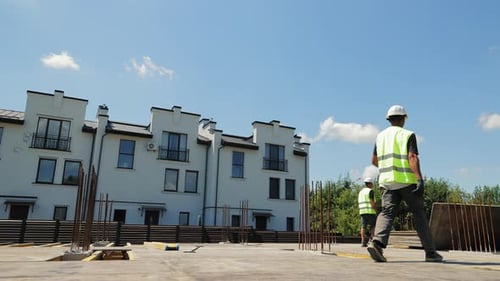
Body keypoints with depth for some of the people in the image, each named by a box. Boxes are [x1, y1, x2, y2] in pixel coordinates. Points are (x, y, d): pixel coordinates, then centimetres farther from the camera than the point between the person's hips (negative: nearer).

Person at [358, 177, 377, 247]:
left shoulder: (360, 191, 17)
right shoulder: (370, 191, -6)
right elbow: (372, 202, -15)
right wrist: (376, 210, -9)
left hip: (362, 211, 6)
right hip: (370, 211, -6)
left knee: (363, 226, 2)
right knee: (373, 226, 5)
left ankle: (363, 242, -5)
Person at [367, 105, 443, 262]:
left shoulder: (380, 136, 13)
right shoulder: (408, 135, 0)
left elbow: (374, 161, 17)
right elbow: (412, 157, -15)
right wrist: (419, 179, -22)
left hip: (387, 181, 3)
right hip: (407, 181, -3)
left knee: (387, 212, -5)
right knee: (419, 214, 9)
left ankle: (377, 242, -29)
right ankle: (430, 252, 15)